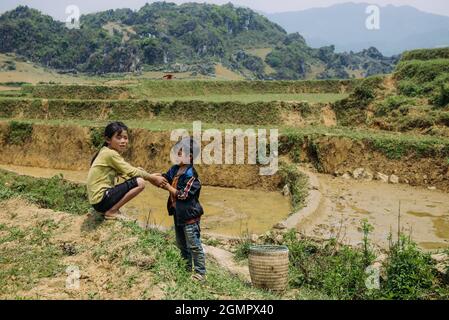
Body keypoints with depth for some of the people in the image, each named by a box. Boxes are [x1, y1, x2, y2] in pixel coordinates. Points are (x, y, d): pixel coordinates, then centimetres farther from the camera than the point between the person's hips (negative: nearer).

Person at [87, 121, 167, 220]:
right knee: (140, 182, -15)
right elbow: (131, 172, -15)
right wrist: (153, 178, -4)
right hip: (101, 200, -9)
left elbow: (126, 173, 11)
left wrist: (150, 176, 2)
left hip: (98, 199, 9)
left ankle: (110, 209, 12)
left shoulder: (107, 152, 12)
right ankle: (112, 211, -7)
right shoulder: (110, 154, -16)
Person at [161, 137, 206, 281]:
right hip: (178, 213, 9)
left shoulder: (191, 175, -19)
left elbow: (183, 195, -20)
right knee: (181, 244, 19)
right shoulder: (175, 169, 5)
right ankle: (187, 269, 33)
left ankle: (200, 273, 7)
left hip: (189, 215, -9)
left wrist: (168, 188, -13)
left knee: (194, 245, -3)